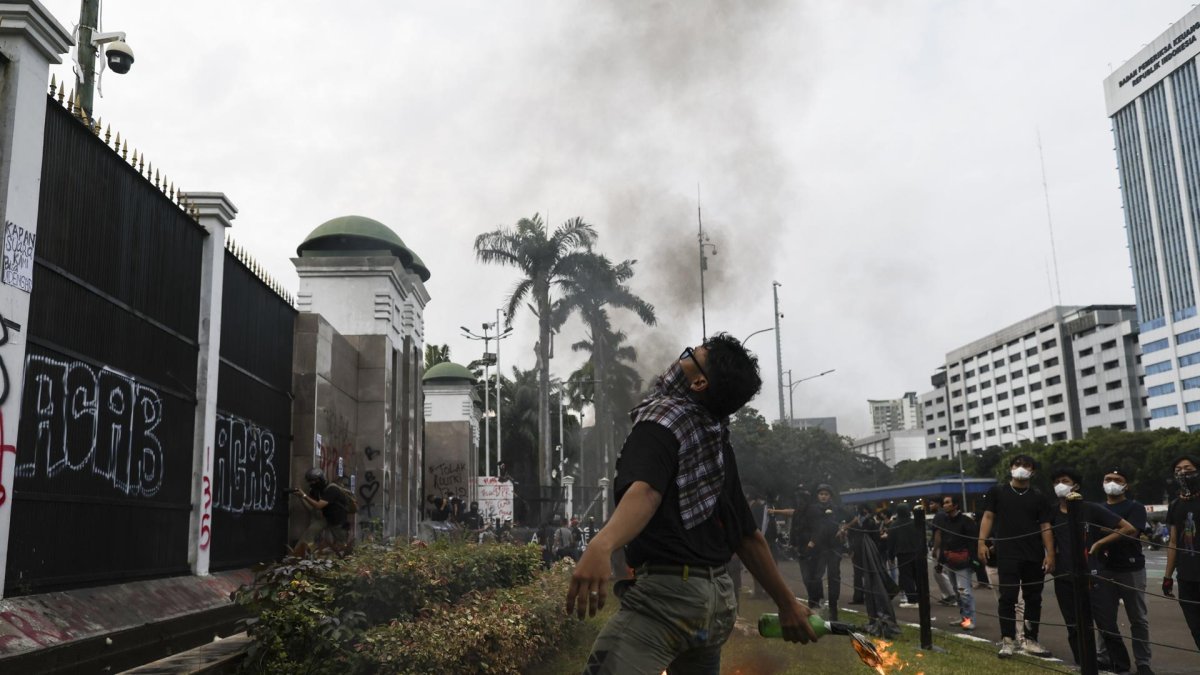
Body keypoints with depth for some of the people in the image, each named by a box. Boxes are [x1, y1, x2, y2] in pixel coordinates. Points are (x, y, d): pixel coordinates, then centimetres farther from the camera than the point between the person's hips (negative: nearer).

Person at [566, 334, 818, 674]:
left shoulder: (663, 418, -9)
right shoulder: (717, 442, 14)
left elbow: (646, 491, -30)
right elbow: (748, 534, 17)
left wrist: (601, 545, -47)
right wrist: (787, 603, 25)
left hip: (666, 592, -9)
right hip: (719, 598, 9)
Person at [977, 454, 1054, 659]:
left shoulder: (1038, 497, 8)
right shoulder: (997, 492, 4)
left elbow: (1045, 527, 6)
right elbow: (988, 517, 3)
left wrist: (1050, 553, -3)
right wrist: (982, 542, -8)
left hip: (1035, 556, 3)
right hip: (1007, 555, -2)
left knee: (1033, 599, 9)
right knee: (1007, 598, -3)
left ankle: (1029, 640, 20)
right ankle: (1007, 640, 2)